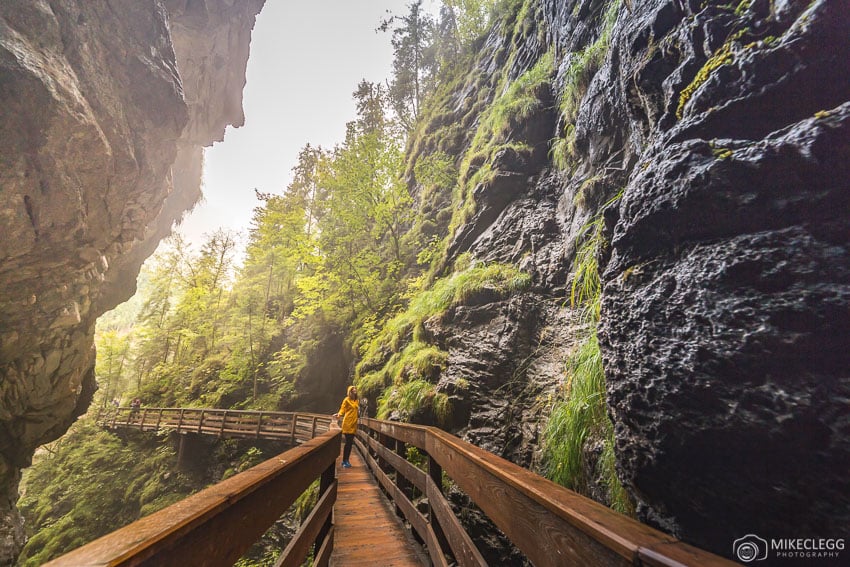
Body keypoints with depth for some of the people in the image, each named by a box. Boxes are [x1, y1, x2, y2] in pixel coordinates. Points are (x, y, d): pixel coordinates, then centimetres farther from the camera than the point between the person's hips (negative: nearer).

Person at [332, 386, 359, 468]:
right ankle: (344, 461, 2)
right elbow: (342, 409, -11)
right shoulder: (347, 400, -4)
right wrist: (339, 415, -26)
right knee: (348, 442, -6)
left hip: (354, 424, 6)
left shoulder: (357, 401, 14)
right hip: (348, 423, -6)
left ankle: (346, 460, 18)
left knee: (350, 443, 8)